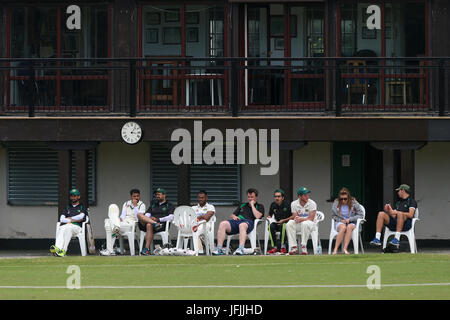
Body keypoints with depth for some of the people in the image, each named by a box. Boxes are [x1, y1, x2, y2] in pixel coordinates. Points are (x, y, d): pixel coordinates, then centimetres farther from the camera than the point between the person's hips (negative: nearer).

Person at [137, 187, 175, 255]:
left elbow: (171, 217, -1)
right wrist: (149, 219, -5)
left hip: (162, 224, -5)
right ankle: (155, 224, -43)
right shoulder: (153, 204, 34)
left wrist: (158, 219, -13)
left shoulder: (170, 206, 16)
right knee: (139, 215, -22)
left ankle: (147, 249, -44)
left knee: (149, 225, -38)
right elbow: (147, 214, 20)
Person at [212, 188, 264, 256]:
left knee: (242, 225, -43)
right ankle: (219, 249, -32)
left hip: (248, 222, -5)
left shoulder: (259, 206, 20)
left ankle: (241, 249, -57)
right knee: (223, 224, -26)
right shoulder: (242, 206, 35)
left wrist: (252, 205, 7)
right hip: (237, 220, 5)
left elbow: (258, 216, -1)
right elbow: (232, 215, 32)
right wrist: (234, 216, 8)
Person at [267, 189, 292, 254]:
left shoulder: (287, 204, -8)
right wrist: (269, 217, -2)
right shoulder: (273, 205, 6)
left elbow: (292, 216, -7)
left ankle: (283, 246, -28)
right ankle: (274, 246, -25)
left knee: (282, 225, -38)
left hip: (286, 222, -4)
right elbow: (270, 215, 21)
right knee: (271, 226, -29)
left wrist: (284, 220, -15)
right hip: (277, 223, 4)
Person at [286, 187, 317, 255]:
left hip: (310, 224, -3)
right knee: (289, 224, -27)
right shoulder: (294, 204, 0)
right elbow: (294, 217, -3)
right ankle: (293, 247, -27)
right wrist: (296, 218, -28)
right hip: (299, 225, 3)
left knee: (305, 223, -38)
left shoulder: (312, 203, -10)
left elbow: (311, 218, -17)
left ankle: (303, 246, -33)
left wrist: (301, 219, -33)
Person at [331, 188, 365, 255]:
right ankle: (335, 249, -40)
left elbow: (360, 215, -1)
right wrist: (341, 220, -8)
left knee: (349, 227, -37)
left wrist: (350, 219, -13)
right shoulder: (336, 204, 1)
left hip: (351, 222, 0)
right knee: (343, 227, -37)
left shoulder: (354, 203, -3)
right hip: (339, 222, 0)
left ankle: (345, 249, -44)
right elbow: (333, 216, 10)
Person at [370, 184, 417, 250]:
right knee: (381, 214, -13)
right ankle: (377, 239, -27)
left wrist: (396, 212, -11)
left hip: (406, 224, -6)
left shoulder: (411, 201, 8)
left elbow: (410, 215, -8)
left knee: (400, 213, -37)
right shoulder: (398, 203, 31)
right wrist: (390, 211, 1)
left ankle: (397, 239, -44)